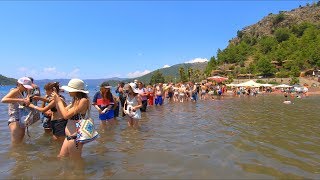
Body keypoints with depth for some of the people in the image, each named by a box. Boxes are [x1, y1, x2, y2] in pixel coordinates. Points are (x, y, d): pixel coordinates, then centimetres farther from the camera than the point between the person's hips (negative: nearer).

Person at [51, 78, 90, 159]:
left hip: (75, 137, -9)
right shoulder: (75, 100, 9)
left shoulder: (84, 100, -18)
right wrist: (56, 100, 6)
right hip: (69, 136, 9)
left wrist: (59, 101, -9)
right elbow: (62, 112, 16)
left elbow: (66, 115, -20)